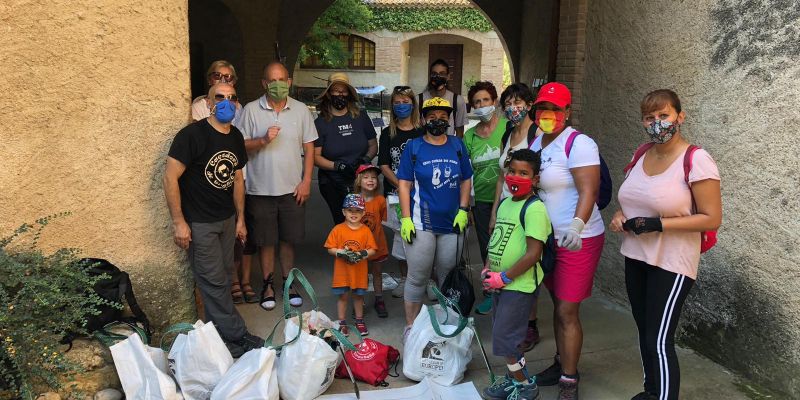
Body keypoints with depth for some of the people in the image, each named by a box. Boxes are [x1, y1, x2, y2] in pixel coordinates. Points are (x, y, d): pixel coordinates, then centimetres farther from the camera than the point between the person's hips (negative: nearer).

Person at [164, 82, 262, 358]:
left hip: (227, 219, 7)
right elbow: (170, 177, -18)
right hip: (199, 222, -7)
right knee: (214, 281, 0)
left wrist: (240, 218, 14)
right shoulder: (193, 134, -17)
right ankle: (236, 335, 10)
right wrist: (179, 222, -19)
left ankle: (219, 331, 27)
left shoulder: (236, 137, 5)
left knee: (223, 276, 13)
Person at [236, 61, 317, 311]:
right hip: (261, 188, -1)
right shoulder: (251, 110, -2)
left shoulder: (301, 110, 4)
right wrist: (263, 140, -19)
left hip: (292, 188, 1)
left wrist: (306, 181, -1)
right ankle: (268, 285, 25)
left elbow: (309, 147, 5)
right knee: (266, 241, 8)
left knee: (289, 239, 11)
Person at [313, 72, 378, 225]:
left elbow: (373, 145, 13)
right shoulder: (321, 123, 0)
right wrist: (338, 166, -17)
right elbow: (315, 156, -4)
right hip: (333, 186, -2)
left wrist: (366, 159, -8)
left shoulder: (361, 117, 6)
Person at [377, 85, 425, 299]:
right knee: (401, 234, 6)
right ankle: (404, 278, 22)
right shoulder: (387, 133, 9)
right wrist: (402, 186, -10)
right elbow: (384, 165, 3)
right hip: (395, 193, 1)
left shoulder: (423, 132, 5)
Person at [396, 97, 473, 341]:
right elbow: (404, 184, -2)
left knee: (449, 276, 14)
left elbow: (465, 181, 11)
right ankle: (410, 326, 14)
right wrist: (406, 218, -9)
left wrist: (463, 210, -1)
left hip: (452, 223, 3)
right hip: (421, 222, -3)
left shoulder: (457, 146, 8)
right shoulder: (414, 147, 0)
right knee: (418, 277, 1)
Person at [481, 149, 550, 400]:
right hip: (501, 283, 8)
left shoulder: (534, 208, -18)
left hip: (520, 285, -8)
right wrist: (488, 269, 6)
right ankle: (513, 379, 37)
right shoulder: (504, 204, 9)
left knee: (504, 339, -3)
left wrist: (505, 276, -18)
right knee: (503, 334, 18)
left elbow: (533, 253, -23)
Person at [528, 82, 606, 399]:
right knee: (558, 305, 17)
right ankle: (562, 363, 33)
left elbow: (588, 191, -24)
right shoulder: (537, 142, 9)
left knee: (567, 312, -3)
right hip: (549, 237, 8)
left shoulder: (578, 145, -15)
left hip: (578, 241, -7)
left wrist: (576, 226, -39)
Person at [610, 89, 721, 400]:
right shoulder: (642, 155, 5)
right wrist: (619, 215, -2)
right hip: (635, 256, 7)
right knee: (645, 332, 18)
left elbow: (712, 219, -17)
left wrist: (659, 224, -24)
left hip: (671, 263, -7)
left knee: (659, 341, -5)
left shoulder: (696, 160, -16)